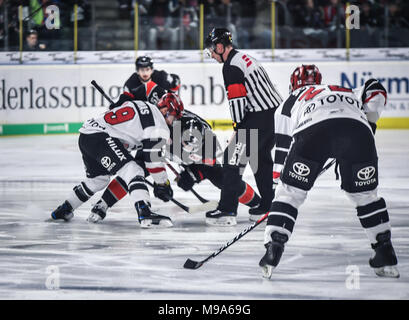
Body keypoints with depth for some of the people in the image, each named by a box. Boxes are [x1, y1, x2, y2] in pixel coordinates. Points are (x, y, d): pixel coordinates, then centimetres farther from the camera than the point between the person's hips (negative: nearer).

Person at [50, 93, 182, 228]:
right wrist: (162, 184, -3)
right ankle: (145, 214, -36)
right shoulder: (158, 123, -7)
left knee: (98, 179, 28)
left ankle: (64, 209, 44)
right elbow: (152, 155, -10)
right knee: (132, 171, -18)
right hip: (99, 136, -10)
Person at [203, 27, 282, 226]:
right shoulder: (244, 58, 19)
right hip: (276, 112, 10)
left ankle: (227, 210, -13)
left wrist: (239, 128, -11)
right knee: (261, 157, 23)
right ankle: (269, 205, 28)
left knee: (233, 157, -9)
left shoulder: (231, 66, -11)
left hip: (260, 118, -10)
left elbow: (237, 99, -17)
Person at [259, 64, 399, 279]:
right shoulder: (349, 93, 46)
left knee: (290, 192, 12)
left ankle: (273, 248, 2)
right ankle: (386, 255, 20)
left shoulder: (290, 102, 38)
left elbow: (283, 148, 31)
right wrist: (369, 122, 31)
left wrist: (278, 179, 35)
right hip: (357, 128, 2)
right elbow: (375, 89, 29)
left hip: (313, 129, -2)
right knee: (365, 194, 20)